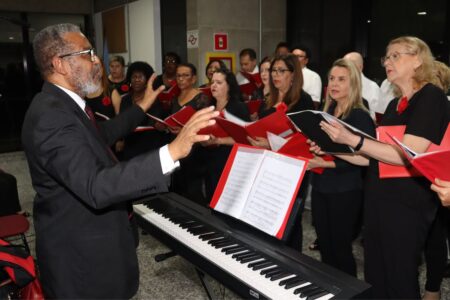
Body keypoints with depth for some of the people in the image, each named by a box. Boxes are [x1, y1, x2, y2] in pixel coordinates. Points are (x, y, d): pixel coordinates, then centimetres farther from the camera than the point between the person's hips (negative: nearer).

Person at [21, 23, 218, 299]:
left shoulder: (61, 103, 5)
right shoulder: (51, 116, -29)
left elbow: (101, 135, 21)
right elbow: (95, 187, -40)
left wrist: (143, 107, 24)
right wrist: (172, 151, -47)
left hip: (86, 235, 10)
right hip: (79, 249, -10)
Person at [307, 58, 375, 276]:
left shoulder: (361, 117, -11)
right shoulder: (327, 112, 10)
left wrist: (326, 163, -24)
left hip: (345, 191, -6)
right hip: (320, 186, 7)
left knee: (340, 246, 5)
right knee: (324, 245, 16)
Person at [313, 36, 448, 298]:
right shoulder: (395, 104, 14)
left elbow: (408, 155, -22)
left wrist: (351, 139, -27)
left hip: (407, 204, -7)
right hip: (378, 199, 8)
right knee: (375, 277, 16)